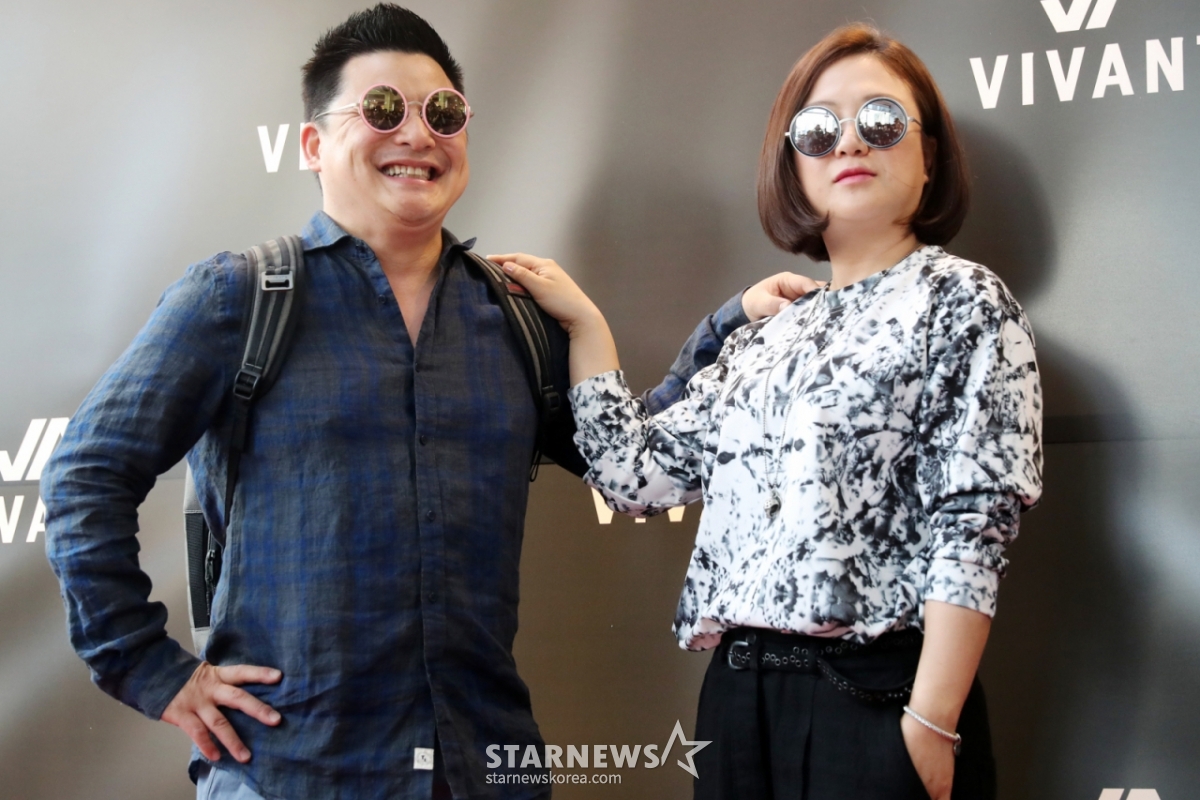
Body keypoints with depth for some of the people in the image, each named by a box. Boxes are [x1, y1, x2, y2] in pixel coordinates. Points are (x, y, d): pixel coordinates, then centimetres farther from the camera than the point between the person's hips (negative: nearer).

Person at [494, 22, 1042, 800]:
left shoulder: (962, 299, -1)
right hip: (740, 697, 6)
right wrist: (584, 323, 10)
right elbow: (636, 473, 12)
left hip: (878, 696, -6)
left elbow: (972, 524, -10)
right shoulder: (766, 335, 16)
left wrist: (932, 723, -17)